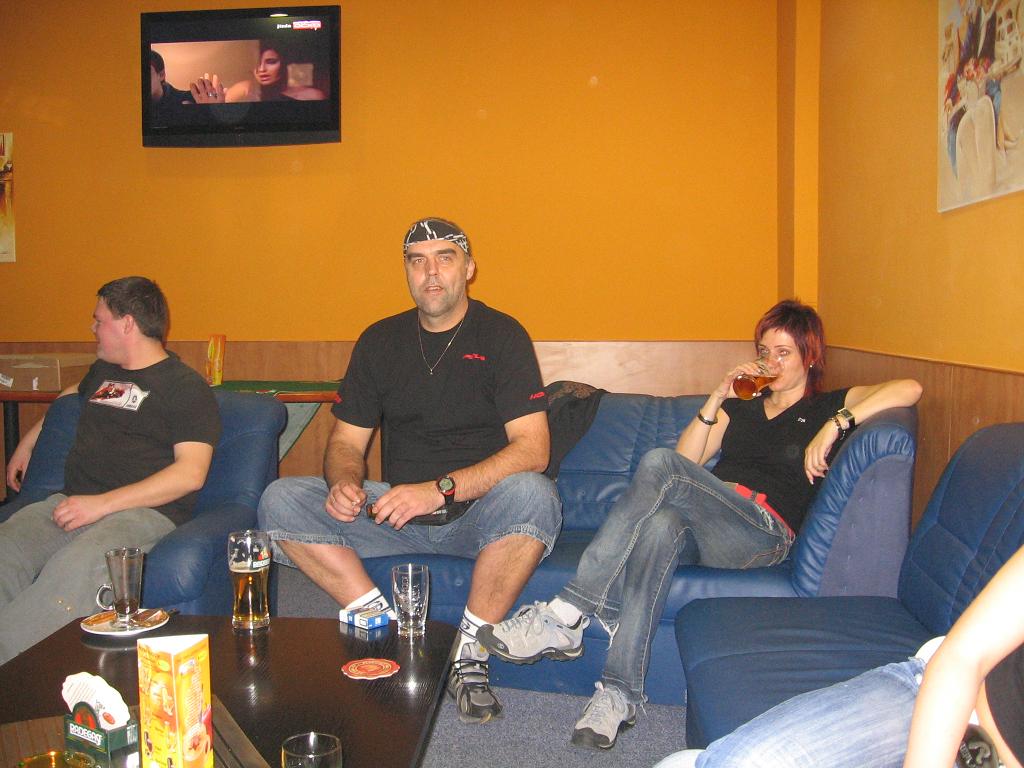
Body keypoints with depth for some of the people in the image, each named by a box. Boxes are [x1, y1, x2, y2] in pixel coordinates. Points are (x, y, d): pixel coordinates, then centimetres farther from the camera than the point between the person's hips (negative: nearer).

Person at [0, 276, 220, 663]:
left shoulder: (186, 387, 1)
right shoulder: (102, 372, 26)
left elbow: (190, 473, -11)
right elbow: (71, 395, 52)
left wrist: (102, 503, -17)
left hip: (144, 512, -6)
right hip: (69, 502, 6)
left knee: (74, 567, -38)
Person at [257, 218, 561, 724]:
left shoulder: (501, 335, -5)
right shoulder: (379, 340, 8)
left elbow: (532, 449, -15)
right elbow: (346, 440, 10)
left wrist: (440, 489, -26)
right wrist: (345, 482, -15)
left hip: (479, 512, -3)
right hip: (395, 513, 4)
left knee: (531, 493, -36)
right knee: (280, 501, -13)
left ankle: (469, 655, -18)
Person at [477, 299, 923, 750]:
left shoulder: (828, 407, 17)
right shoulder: (741, 407, 32)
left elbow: (908, 389, -1)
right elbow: (689, 460, 19)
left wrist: (836, 424, -12)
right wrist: (716, 399, 9)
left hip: (765, 532, -4)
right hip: (704, 531, 5)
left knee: (660, 463, -31)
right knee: (662, 524, -36)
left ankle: (568, 615, -35)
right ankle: (619, 695, -38)